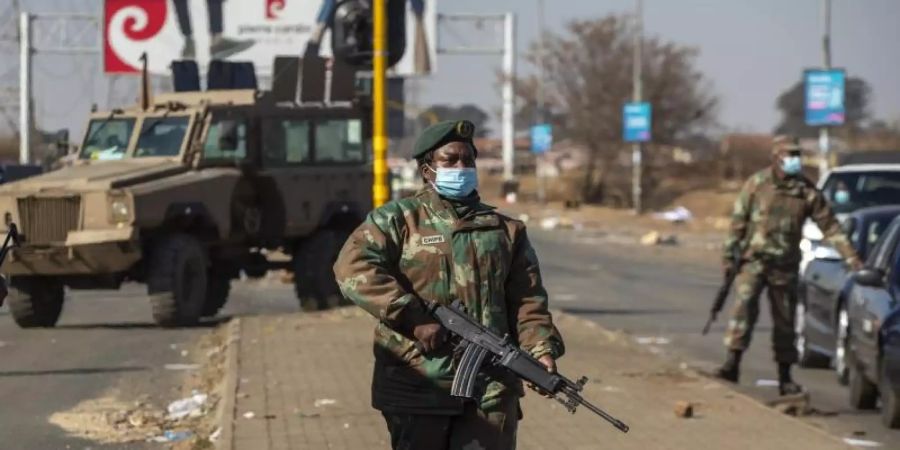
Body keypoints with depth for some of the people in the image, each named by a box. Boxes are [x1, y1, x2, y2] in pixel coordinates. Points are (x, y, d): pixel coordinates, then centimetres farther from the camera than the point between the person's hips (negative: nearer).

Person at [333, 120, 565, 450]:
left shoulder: (505, 230, 16)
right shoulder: (398, 220, 3)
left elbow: (527, 301, 13)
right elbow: (353, 268, -12)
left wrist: (540, 350, -7)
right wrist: (414, 319, -18)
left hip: (491, 387, 2)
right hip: (416, 386, -2)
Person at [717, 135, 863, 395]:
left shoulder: (807, 191, 0)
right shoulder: (757, 184, -3)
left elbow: (830, 225, 3)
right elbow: (738, 220, 1)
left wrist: (850, 257, -1)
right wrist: (729, 256, -1)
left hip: (785, 266, 2)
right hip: (754, 259, -2)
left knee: (785, 322, 7)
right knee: (744, 305, -21)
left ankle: (785, 378, 16)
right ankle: (732, 363, -22)